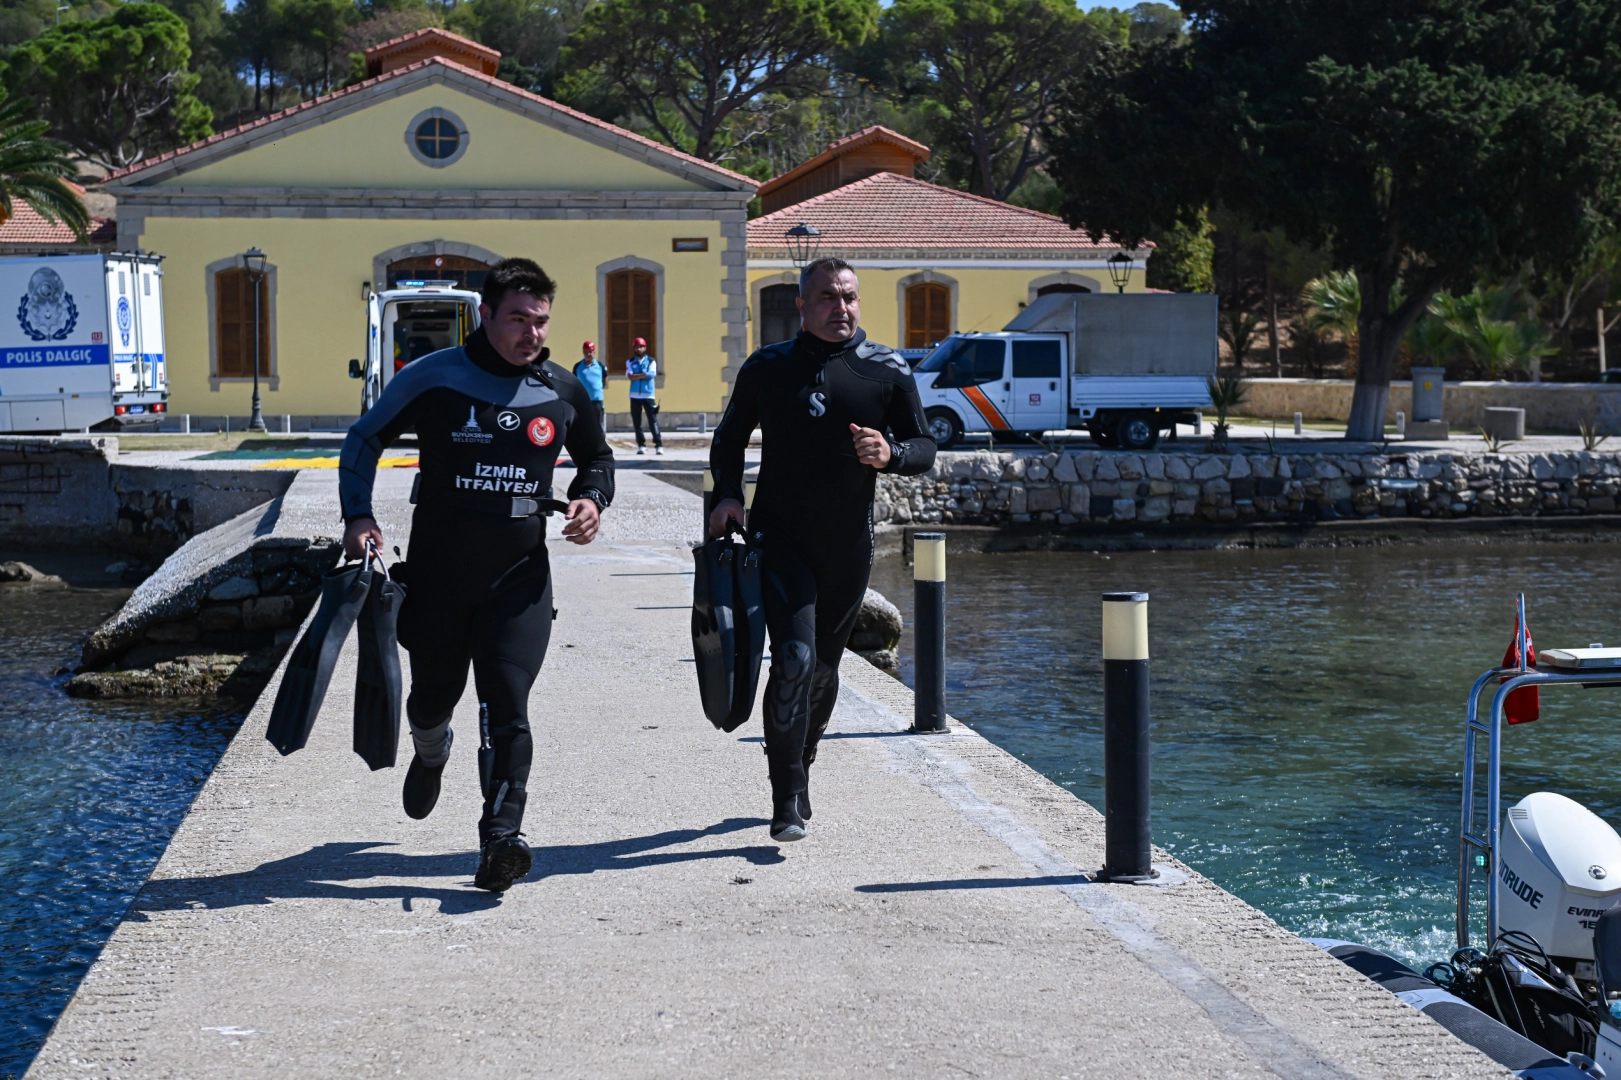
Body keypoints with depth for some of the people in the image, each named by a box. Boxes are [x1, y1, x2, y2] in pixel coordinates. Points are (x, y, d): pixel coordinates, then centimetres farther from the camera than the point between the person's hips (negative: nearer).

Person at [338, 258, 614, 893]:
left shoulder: (562, 393, 2)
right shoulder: (432, 379, -6)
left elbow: (597, 458, 20)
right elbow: (365, 439, 6)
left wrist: (592, 500, -1)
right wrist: (358, 515, -6)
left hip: (520, 578, 0)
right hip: (436, 573, 0)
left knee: (507, 707, -14)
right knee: (433, 696, 16)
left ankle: (501, 840, -15)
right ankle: (431, 756, 52)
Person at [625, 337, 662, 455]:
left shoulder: (651, 361, 5)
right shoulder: (630, 362, 8)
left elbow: (651, 375, -11)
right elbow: (630, 376, -7)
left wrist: (637, 375, -7)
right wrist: (644, 374, -9)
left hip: (648, 395, -2)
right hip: (635, 396, 2)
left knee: (653, 421, -7)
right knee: (637, 422, 4)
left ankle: (658, 445, -9)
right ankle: (641, 445, 10)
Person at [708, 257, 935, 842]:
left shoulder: (888, 371, 3)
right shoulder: (766, 367, 3)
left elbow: (924, 448, 4)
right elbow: (729, 438, 15)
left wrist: (889, 454, -19)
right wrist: (727, 494, -2)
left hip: (848, 544, 2)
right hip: (780, 536, -2)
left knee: (824, 667, 13)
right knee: (795, 658, -16)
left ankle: (798, 768, 36)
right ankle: (788, 799, -11)